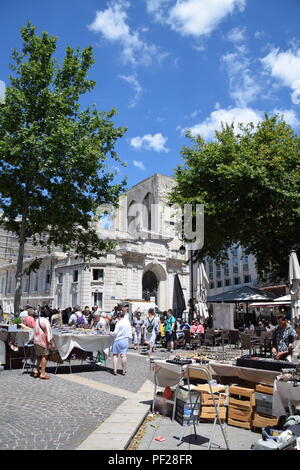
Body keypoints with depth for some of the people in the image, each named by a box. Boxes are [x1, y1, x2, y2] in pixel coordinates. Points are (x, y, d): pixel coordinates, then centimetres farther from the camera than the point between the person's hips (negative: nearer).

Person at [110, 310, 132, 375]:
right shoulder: (128, 322, 3)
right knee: (123, 355, 5)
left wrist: (111, 333, 7)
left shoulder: (119, 323, -13)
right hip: (125, 340, 4)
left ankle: (115, 370, 8)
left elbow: (115, 333, -12)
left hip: (117, 340, -4)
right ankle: (124, 370, 10)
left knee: (115, 355, 6)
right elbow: (130, 333, 10)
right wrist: (129, 339, 22)